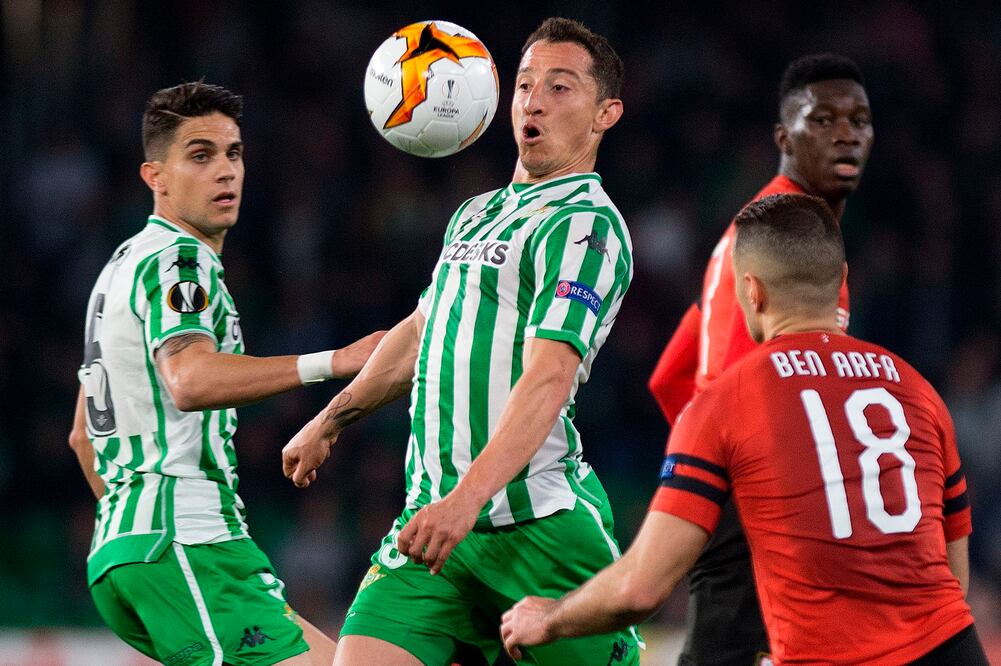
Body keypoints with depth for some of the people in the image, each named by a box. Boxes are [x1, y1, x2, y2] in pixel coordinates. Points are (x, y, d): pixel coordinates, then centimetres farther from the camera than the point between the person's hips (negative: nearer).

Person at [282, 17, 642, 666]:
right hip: (434, 519, 7)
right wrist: (331, 421, 40)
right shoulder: (476, 215, 19)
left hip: (541, 528, -7)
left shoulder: (588, 227, -8)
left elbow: (548, 380, -21)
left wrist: (466, 499, -31)